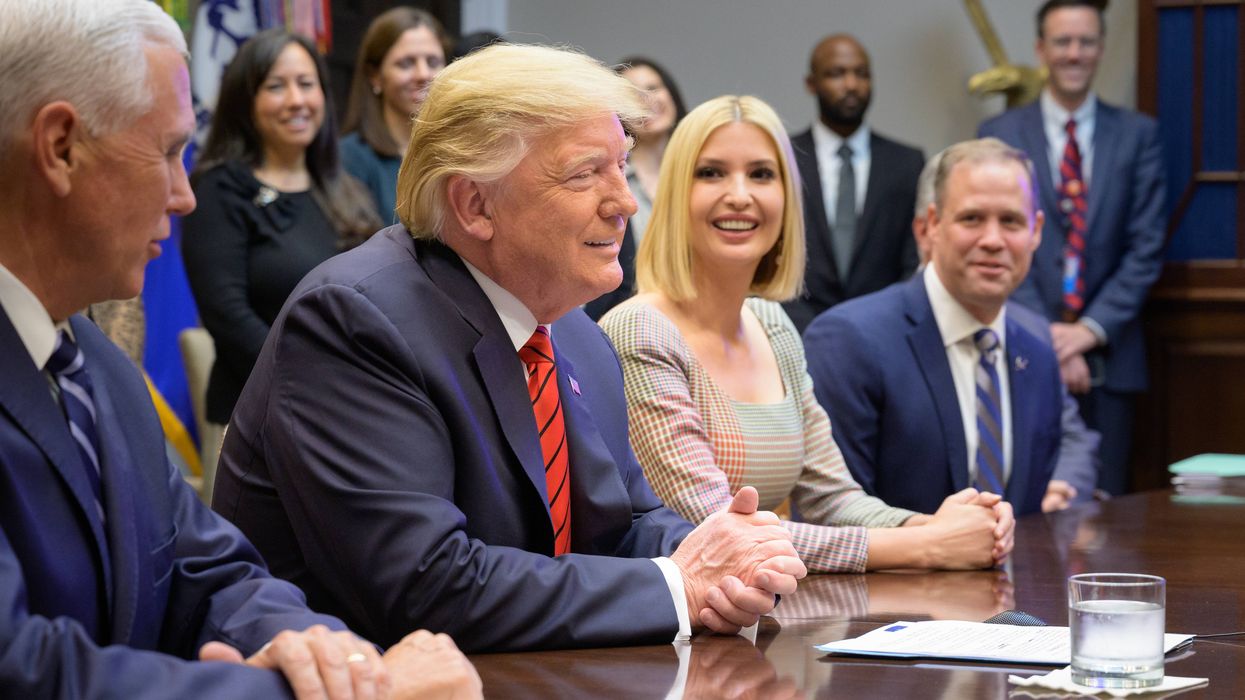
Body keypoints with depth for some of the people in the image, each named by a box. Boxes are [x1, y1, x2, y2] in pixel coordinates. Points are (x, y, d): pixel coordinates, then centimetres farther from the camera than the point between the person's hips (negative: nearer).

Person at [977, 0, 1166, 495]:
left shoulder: (1138, 135, 8)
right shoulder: (1000, 135, 5)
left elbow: (1146, 247, 2)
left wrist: (1090, 330, -9)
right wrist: (1046, 340, -10)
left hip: (1109, 355, 1)